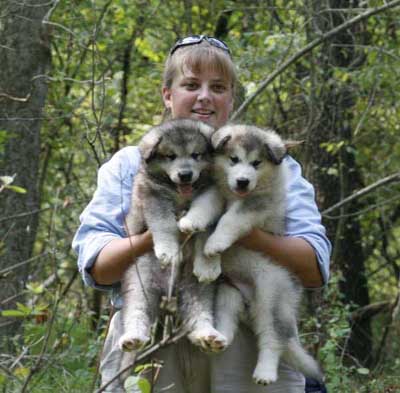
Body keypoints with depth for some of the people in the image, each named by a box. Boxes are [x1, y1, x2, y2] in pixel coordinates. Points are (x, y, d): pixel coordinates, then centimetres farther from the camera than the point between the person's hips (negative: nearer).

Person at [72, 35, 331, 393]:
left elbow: (315, 269, 0)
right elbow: (95, 266, 2)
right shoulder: (129, 164, 14)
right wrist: (153, 237, -18)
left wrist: (247, 234, -18)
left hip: (248, 353, 0)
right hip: (148, 354, 0)